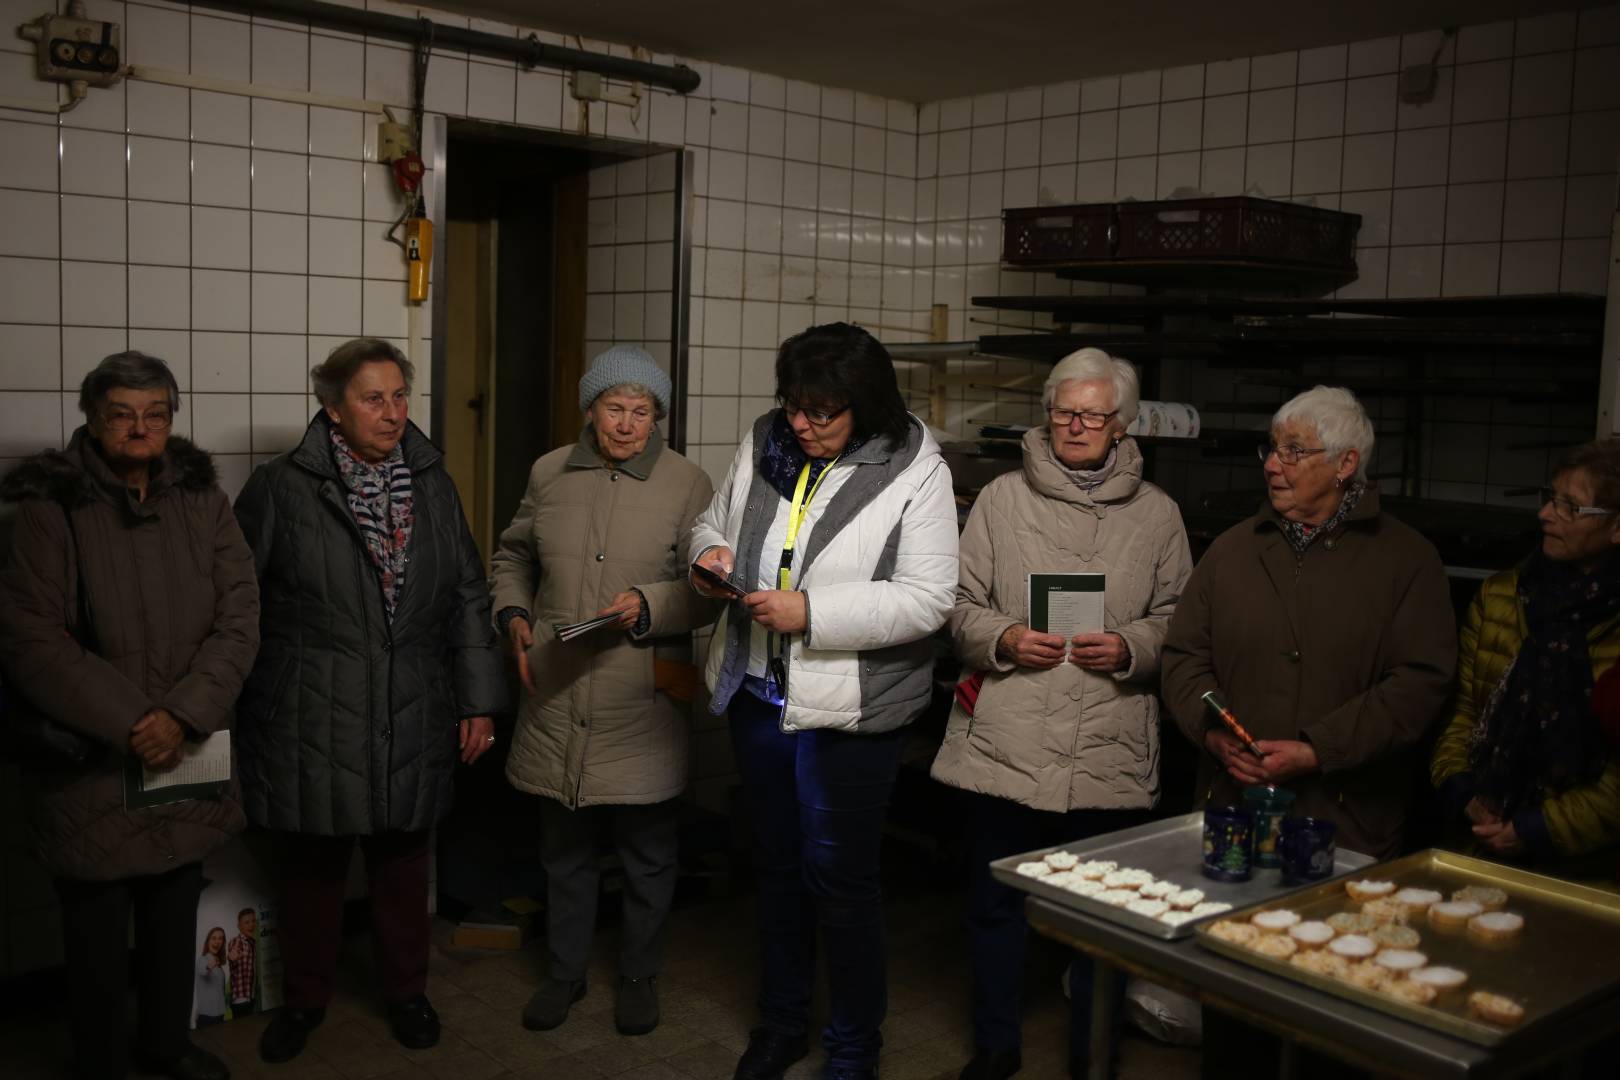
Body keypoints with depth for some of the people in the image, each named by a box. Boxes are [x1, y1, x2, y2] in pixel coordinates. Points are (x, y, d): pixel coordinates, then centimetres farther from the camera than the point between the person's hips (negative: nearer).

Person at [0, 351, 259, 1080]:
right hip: (90, 761, -3)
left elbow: (239, 619, -3)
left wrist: (181, 715, -15)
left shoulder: (202, 499, 2)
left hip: (188, 753, 4)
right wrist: (129, 723, -18)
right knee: (98, 926, 8)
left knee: (175, 910, 17)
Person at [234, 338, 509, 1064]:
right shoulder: (281, 488, -7)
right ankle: (304, 998, 34)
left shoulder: (431, 482, 3)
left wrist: (478, 700, 3)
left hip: (411, 720, 3)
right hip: (311, 722, -2)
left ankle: (406, 991, 35)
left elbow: (468, 596, 6)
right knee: (312, 866, 12)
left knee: (402, 862, 15)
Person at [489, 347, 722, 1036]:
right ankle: (564, 972, 37)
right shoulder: (549, 475, 5)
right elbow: (511, 557, 18)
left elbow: (708, 591, -6)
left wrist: (647, 606, -21)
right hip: (556, 702, 3)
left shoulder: (688, 485, -5)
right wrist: (513, 616, 2)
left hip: (642, 708, -3)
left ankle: (639, 977, 33)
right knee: (564, 850, 18)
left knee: (647, 856, 12)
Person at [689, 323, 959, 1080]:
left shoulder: (914, 472, -14)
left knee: (839, 876, 5)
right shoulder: (764, 443, 2)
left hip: (848, 707, -5)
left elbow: (926, 600, -19)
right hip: (758, 692, 6)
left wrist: (811, 613, -25)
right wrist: (709, 549, -8)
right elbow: (715, 518, 16)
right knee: (777, 862, 20)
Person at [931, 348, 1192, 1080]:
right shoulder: (1002, 498, 4)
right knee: (995, 902, 12)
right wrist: (1003, 639, -13)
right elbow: (960, 605, 5)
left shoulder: (1157, 513, 5)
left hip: (1112, 755, 0)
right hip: (1006, 745, 0)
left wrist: (1131, 649, -11)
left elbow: (1176, 620, 8)